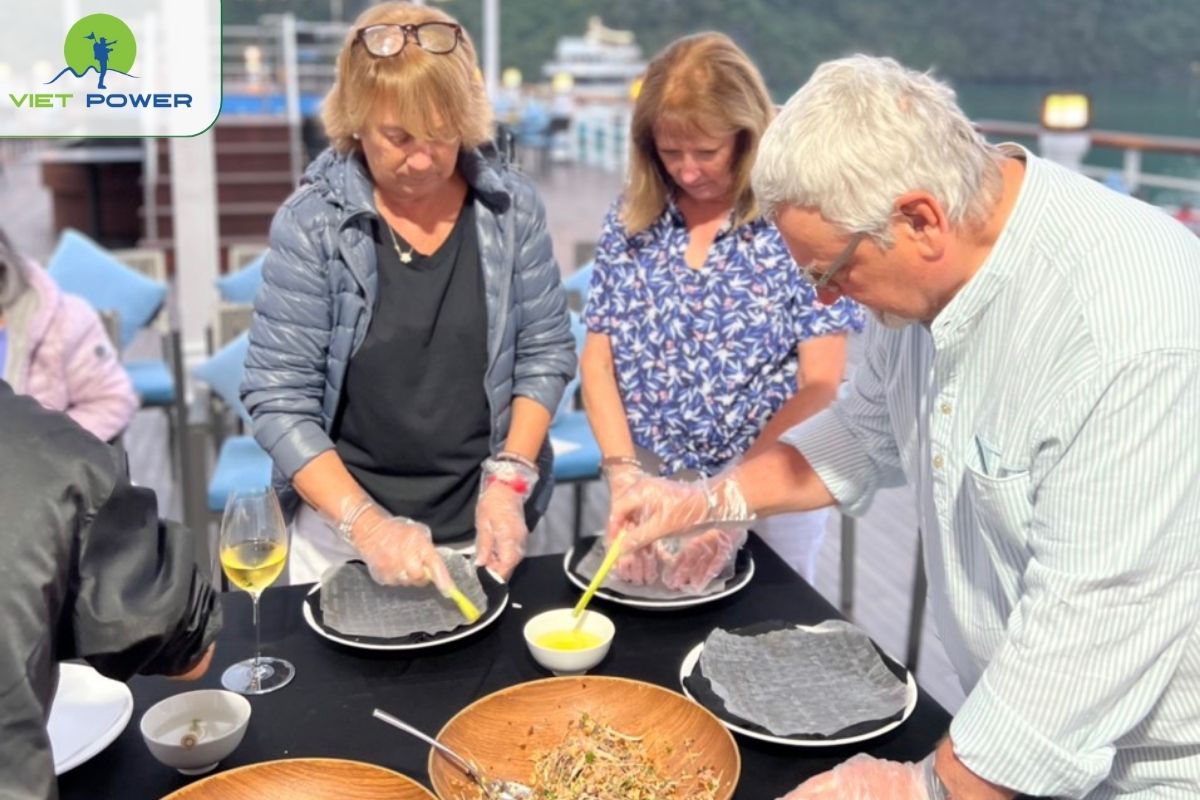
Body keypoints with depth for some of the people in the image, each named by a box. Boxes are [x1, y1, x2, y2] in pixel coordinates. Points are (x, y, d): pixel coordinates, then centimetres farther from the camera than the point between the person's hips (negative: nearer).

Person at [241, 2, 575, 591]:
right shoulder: (310, 223, -13)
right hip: (344, 528, -1)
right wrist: (366, 525, -22)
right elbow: (279, 398, -13)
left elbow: (545, 352, 0)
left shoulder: (511, 206, -6)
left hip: (480, 521, 2)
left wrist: (509, 482, -11)